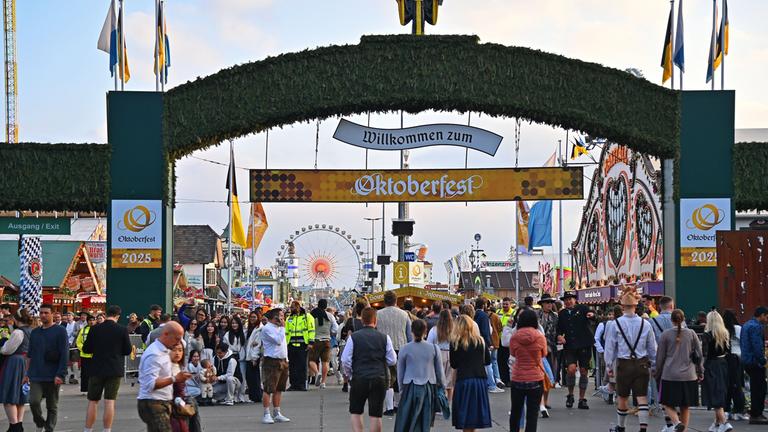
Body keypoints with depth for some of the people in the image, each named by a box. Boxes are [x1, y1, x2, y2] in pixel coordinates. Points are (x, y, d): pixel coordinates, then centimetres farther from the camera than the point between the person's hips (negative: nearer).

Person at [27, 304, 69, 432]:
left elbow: (64, 354, -7)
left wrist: (60, 374, -15)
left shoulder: (60, 331, -2)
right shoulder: (34, 333, 13)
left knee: (52, 406, 3)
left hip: (52, 377, -3)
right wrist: (28, 373, 12)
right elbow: (30, 355, 19)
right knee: (33, 401, -14)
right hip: (36, 376, 3)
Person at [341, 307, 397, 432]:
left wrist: (349, 374, 12)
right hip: (380, 379, 1)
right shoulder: (385, 338, -1)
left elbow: (345, 360, -5)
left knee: (355, 412, 14)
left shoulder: (353, 337, -3)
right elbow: (392, 361, 3)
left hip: (359, 379, -1)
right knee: (376, 415, 5)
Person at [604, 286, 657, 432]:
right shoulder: (645, 324, -1)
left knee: (623, 398, 13)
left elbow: (610, 346, -2)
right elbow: (652, 348, 6)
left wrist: (609, 365, 8)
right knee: (642, 398, 1)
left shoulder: (616, 324, -7)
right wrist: (653, 365, 17)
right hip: (642, 364, 1)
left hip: (624, 364, -1)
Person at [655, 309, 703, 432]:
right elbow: (699, 354, 6)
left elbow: (660, 356, 1)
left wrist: (658, 373, 13)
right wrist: (700, 372, 17)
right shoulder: (691, 333, 3)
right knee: (685, 407, 12)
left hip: (670, 375, -2)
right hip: (689, 376, 2)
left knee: (668, 404, 6)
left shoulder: (665, 334, -2)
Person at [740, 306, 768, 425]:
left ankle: (755, 413, 24)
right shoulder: (756, 327, -17)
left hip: (746, 360, 10)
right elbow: (758, 347, -22)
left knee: (755, 388, 17)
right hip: (755, 362, -10)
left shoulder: (746, 325, 15)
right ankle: (756, 415, -3)